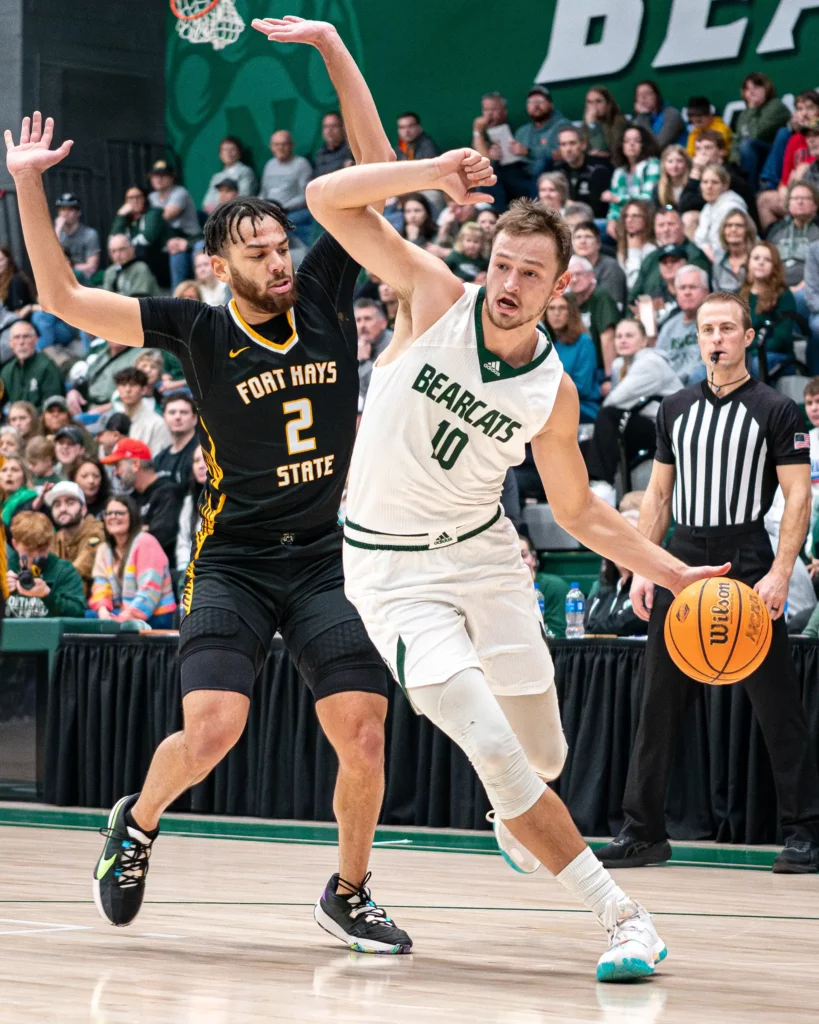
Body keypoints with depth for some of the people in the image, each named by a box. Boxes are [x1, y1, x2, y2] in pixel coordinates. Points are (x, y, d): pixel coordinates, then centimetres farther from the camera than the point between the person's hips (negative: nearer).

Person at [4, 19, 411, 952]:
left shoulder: (324, 296, 3)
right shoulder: (198, 331, -3)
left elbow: (376, 169, 0)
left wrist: (332, 48, -6)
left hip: (327, 556, 2)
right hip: (233, 560, -2)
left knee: (363, 736, -8)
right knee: (210, 732, -16)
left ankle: (349, 893, 15)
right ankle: (136, 824, 17)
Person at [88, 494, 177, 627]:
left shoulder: (145, 543, -6)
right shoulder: (104, 549, 15)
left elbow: (149, 590, -15)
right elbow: (101, 586, 4)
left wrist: (125, 618, -24)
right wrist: (103, 611, -18)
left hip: (153, 617, -6)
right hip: (120, 614, 6)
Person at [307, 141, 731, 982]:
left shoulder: (553, 393, -4)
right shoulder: (435, 297, -11)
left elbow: (578, 512, 8)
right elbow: (328, 200, -16)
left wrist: (673, 572, -3)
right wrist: (434, 175, -28)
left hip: (484, 554, 4)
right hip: (393, 567, -4)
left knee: (542, 756, 11)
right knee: (494, 746, -17)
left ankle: (514, 819, 50)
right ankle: (620, 916, -12)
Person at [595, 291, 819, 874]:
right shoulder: (676, 410, 14)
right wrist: (642, 570, 6)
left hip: (748, 564, -4)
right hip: (682, 562, 5)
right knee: (660, 702, 4)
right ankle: (644, 831, 10)